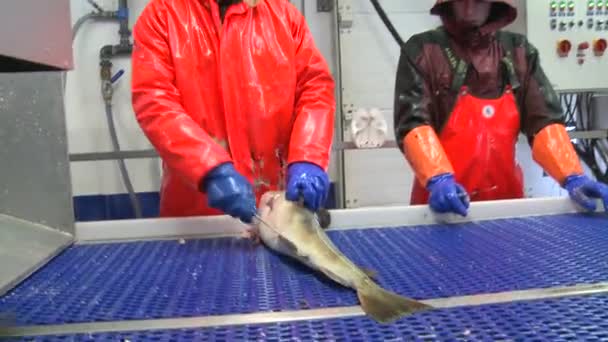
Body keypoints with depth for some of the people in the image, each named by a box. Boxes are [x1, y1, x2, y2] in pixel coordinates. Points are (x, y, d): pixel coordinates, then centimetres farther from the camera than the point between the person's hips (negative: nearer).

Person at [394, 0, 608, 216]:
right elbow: (413, 123, -16)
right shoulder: (422, 51, -6)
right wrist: (438, 179, -31)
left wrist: (573, 177, -15)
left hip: (505, 197, 4)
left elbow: (544, 120, -1)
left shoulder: (519, 51, 5)